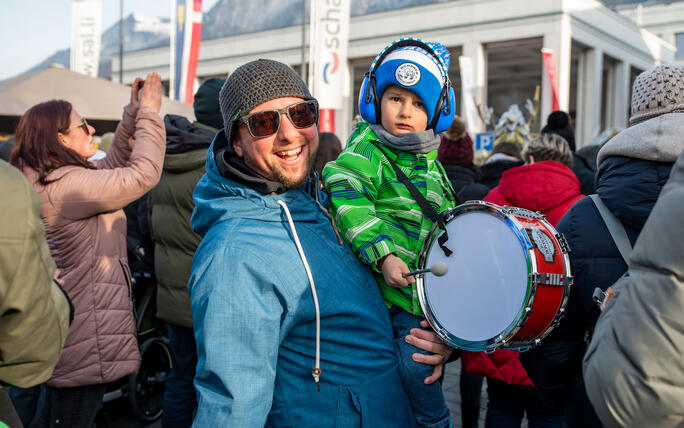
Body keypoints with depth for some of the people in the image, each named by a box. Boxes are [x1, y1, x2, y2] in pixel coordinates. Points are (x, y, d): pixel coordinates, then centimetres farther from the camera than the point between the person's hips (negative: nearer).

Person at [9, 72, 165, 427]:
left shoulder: (49, 181, 8)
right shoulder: (65, 186, -23)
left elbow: (112, 165, 16)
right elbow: (144, 174, -25)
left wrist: (133, 114, 8)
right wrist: (149, 113, -14)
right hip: (83, 343, -10)